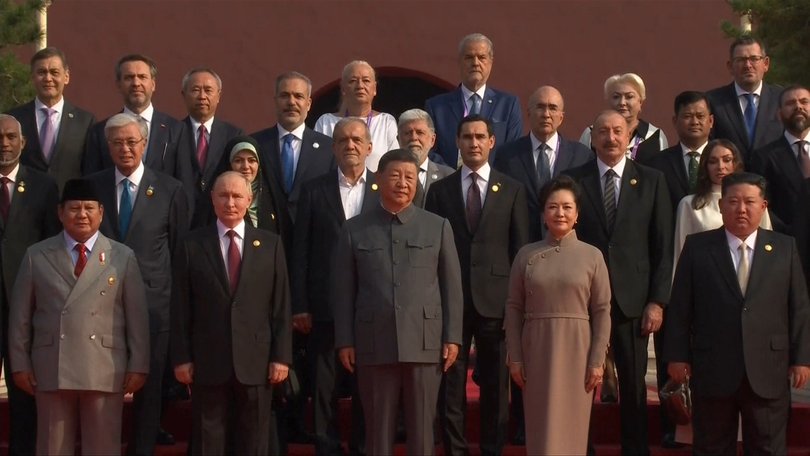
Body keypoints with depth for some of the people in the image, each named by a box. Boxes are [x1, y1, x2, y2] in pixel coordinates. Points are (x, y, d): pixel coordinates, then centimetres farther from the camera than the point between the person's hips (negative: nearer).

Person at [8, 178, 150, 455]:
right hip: (51, 370, 1)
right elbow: (20, 315, 8)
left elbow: (137, 317, 4)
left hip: (105, 372, 0)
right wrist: (20, 364, 4)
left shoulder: (123, 257, 5)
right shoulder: (37, 256, 6)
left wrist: (138, 366, 0)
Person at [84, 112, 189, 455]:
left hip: (152, 304, -1)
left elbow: (181, 249, 5)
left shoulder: (170, 189, 3)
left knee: (149, 387, 6)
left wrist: (179, 298, 1)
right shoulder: (91, 186, 6)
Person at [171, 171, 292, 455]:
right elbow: (181, 308, 2)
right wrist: (181, 358, -3)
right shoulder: (192, 245, 4)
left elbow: (281, 306, 4)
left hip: (255, 361, 1)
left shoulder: (270, 244, 6)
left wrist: (281, 356, -2)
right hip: (208, 362, -1)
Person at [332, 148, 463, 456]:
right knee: (377, 428, 5)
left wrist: (452, 337, 0)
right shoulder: (354, 230, 7)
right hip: (373, 344, 0)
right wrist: (345, 341, 0)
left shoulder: (438, 227, 8)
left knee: (421, 428, 4)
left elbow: (452, 286, 6)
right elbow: (343, 290, 6)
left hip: (424, 342, 0)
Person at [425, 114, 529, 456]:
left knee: (495, 384, 6)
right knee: (451, 384, 3)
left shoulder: (512, 190, 7)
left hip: (495, 298, 0)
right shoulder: (440, 190, 8)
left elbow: (520, 250, 4)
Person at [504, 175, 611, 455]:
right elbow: (513, 308, 3)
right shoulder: (526, 255, 3)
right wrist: (515, 358, -2)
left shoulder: (592, 256, 1)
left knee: (571, 424, 5)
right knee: (541, 426, 5)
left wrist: (597, 361, -6)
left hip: (576, 350, -1)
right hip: (536, 350, 1)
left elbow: (602, 312, 0)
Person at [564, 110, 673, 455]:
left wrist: (657, 301, -3)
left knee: (634, 388, 8)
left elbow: (663, 247, 3)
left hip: (632, 299, 0)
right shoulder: (573, 180, 3)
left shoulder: (651, 181, 5)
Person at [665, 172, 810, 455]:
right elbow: (680, 307, 2)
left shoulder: (784, 248, 6)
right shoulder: (697, 247, 3)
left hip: (768, 371, 1)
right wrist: (677, 355, -2)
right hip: (712, 370, -1)